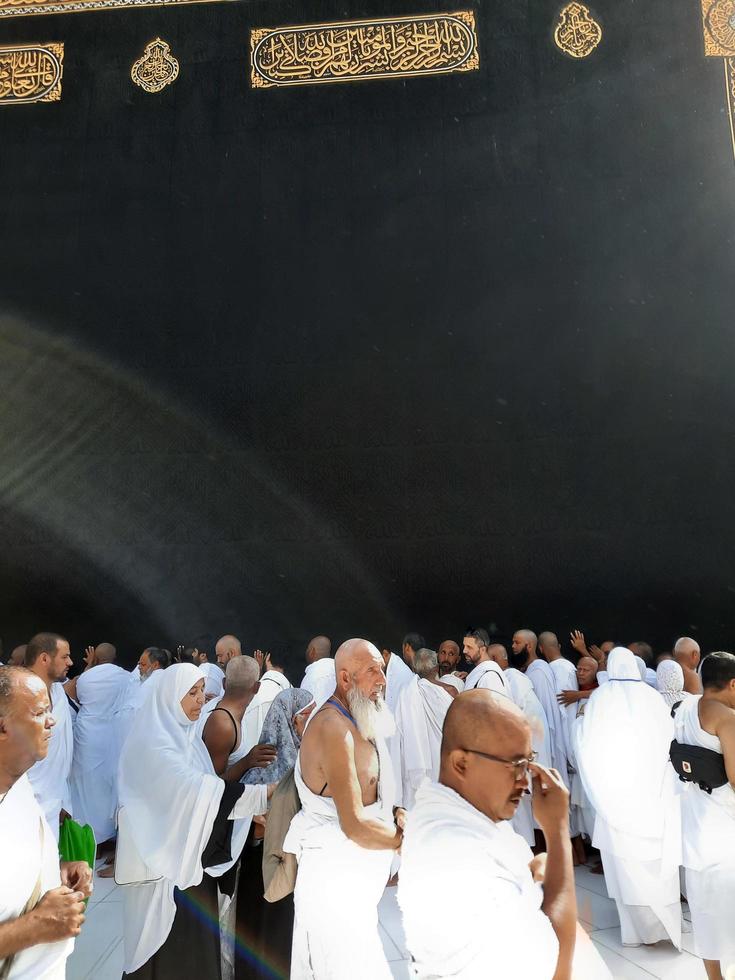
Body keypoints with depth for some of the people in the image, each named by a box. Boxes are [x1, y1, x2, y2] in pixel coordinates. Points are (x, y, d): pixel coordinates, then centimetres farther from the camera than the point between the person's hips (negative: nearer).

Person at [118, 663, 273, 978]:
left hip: (194, 852, 7)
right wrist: (265, 792, -29)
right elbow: (195, 788, -28)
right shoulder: (153, 742, -20)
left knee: (196, 936, 14)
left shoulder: (186, 734, 6)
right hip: (165, 855, -7)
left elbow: (199, 789, 6)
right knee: (171, 944, 5)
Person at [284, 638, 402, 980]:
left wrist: (394, 813, -1)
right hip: (336, 875, -9)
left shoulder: (353, 720, 7)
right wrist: (405, 836, -10)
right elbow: (355, 826, -24)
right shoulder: (333, 728, -24)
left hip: (351, 875, 9)